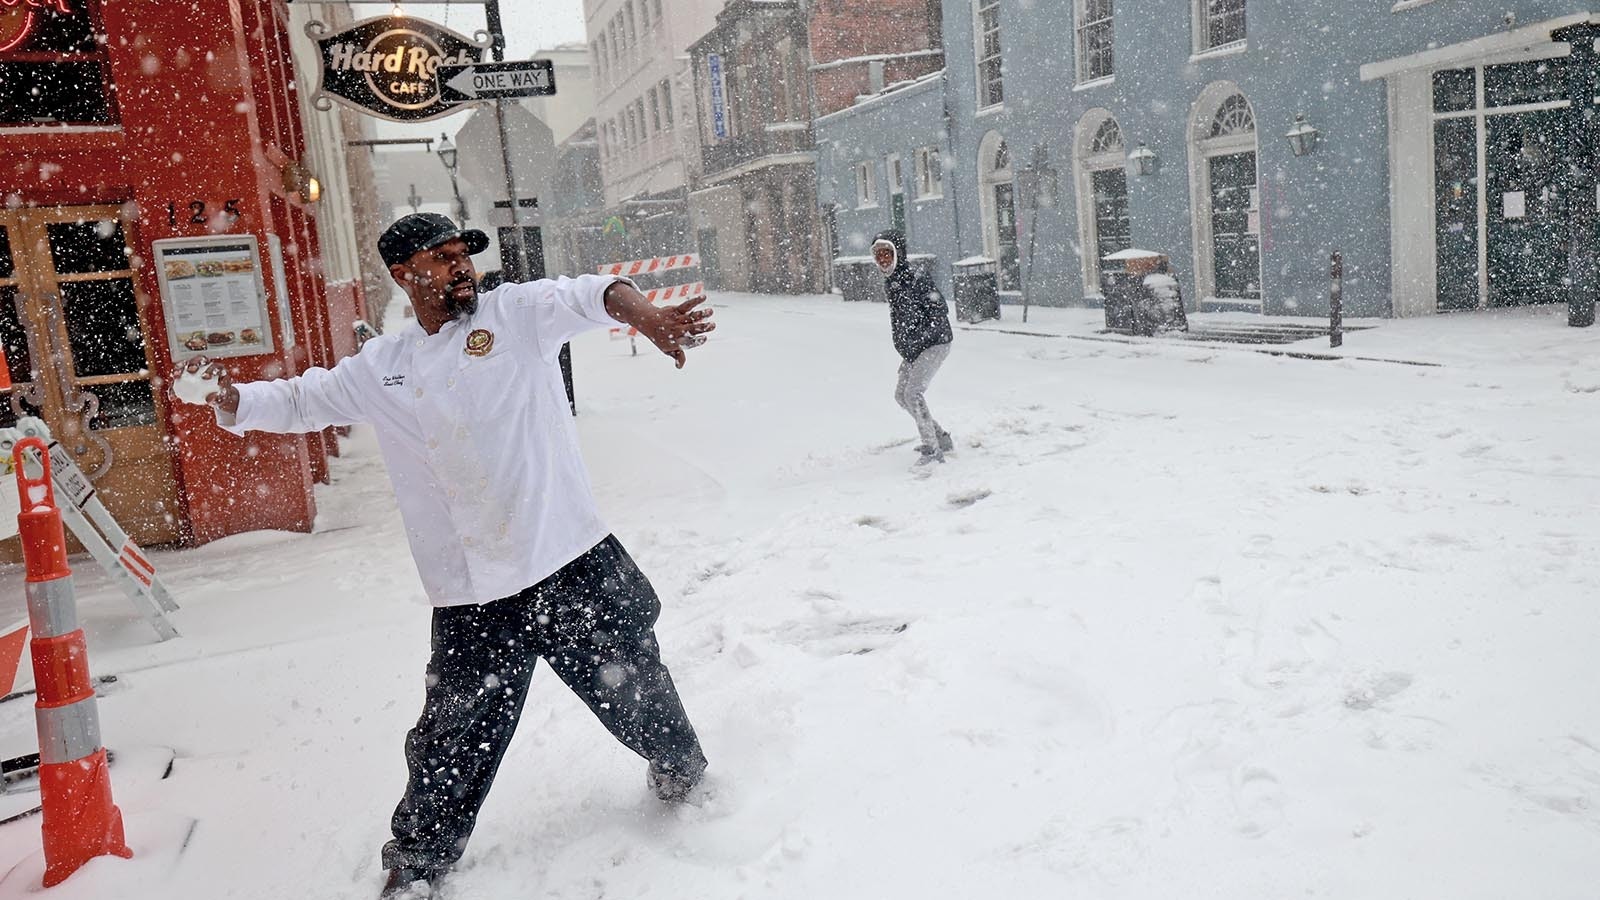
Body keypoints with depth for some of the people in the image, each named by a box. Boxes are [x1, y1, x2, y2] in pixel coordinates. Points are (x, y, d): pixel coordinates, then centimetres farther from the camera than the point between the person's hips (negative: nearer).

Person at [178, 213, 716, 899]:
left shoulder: (517, 313, 0)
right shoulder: (380, 369, 10)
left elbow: (589, 296, -17)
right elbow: (297, 400, 14)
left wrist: (645, 315, -40)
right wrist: (230, 399, -8)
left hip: (575, 566, -1)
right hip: (472, 600, 2)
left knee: (639, 695, 14)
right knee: (451, 745, 5)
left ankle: (683, 775, 44)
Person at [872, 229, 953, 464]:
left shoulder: (917, 281, -20)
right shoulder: (890, 284, 8)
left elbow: (940, 314, -21)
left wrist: (917, 338, -26)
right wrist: (902, 344, 15)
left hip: (935, 344, -10)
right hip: (912, 350, 10)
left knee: (913, 393, -19)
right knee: (901, 395, 11)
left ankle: (932, 449, -11)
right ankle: (941, 438, 22)